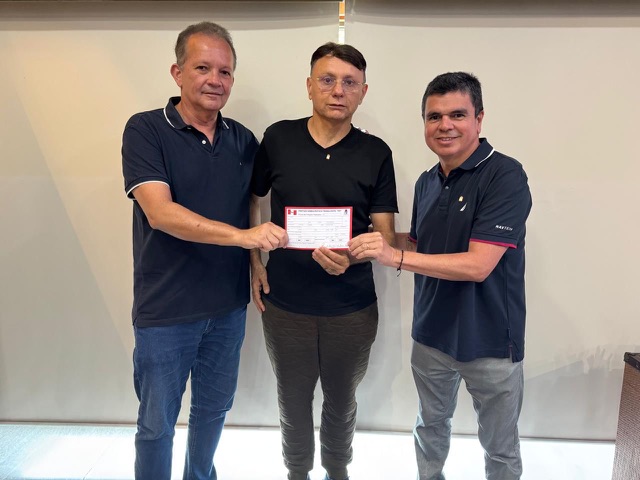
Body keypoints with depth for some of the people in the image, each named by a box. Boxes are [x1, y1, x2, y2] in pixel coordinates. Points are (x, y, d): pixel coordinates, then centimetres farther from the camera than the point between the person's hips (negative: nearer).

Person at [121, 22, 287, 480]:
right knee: (157, 424, 12)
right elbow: (160, 212, -23)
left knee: (214, 409, 22)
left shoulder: (244, 140, 2)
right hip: (165, 310, -4)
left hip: (230, 305, 5)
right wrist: (243, 235, -33)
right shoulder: (146, 130, -11)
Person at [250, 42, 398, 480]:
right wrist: (255, 263, 1)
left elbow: (384, 233, -4)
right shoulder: (278, 138, -3)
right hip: (285, 304, 1)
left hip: (352, 308, 0)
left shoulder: (376, 154, -5)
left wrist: (351, 256, -24)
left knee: (342, 401, 21)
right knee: (294, 400, 19)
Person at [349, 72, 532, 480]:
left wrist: (396, 256, -30)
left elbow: (477, 265, -25)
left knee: (500, 447, 16)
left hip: (490, 340, -6)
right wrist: (365, 246, 0)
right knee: (431, 426, 25)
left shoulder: (505, 176, -18)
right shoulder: (427, 182, 4)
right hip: (431, 335, 6)